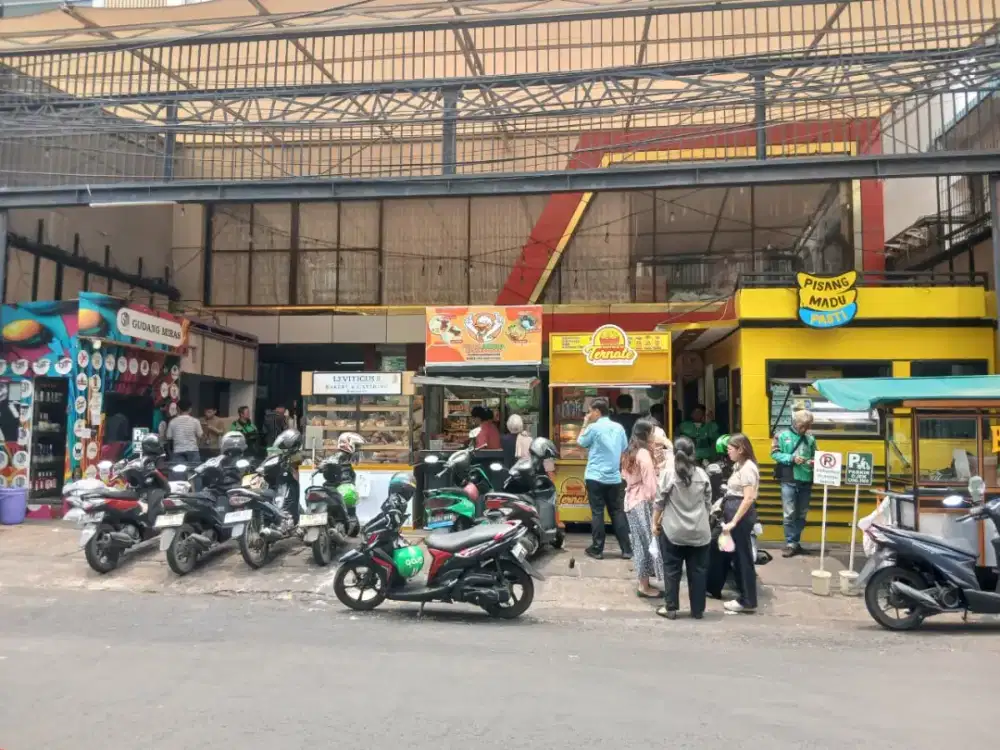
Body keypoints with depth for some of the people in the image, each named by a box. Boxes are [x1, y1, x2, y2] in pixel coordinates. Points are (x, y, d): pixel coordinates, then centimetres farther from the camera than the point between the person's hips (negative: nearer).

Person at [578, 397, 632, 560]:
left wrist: (585, 424, 11)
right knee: (617, 512, 10)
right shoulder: (619, 428, 6)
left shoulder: (593, 428, -10)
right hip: (614, 477, 4)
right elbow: (624, 449, 14)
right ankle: (626, 549, 10)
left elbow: (580, 443, 4)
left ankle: (597, 549, 7)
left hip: (595, 477, -4)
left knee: (597, 512, 1)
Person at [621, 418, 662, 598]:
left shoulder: (629, 453, 11)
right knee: (647, 542, 0)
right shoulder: (644, 453, -16)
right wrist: (655, 500, -11)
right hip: (642, 502, -9)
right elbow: (649, 483, -19)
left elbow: (626, 476, 11)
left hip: (631, 500, 9)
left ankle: (642, 581, 24)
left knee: (639, 542, 15)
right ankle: (645, 587, 7)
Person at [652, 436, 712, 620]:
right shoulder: (702, 474, 0)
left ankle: (671, 608, 13)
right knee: (698, 570, 10)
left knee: (672, 570, 8)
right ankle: (698, 610, 18)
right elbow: (708, 503, 7)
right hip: (699, 531, 2)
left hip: (674, 531, -2)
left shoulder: (669, 475, -9)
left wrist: (655, 523, 8)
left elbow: (660, 502, -4)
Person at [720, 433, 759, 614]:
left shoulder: (748, 468, -17)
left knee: (744, 557, -2)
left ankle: (748, 602, 7)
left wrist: (734, 522, -23)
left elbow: (749, 498, -23)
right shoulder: (739, 466, 13)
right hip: (734, 511, 10)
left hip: (742, 514, -10)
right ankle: (744, 596, 25)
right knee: (737, 555, 15)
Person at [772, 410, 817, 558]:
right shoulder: (782, 435, -2)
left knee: (802, 514, 11)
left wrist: (813, 462, -7)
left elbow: (815, 456, 16)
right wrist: (792, 458, -17)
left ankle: (796, 542, 23)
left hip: (806, 481, 4)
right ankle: (791, 544, 2)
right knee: (789, 514, -4)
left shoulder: (810, 438, 6)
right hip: (789, 481, -3)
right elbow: (775, 454, -5)